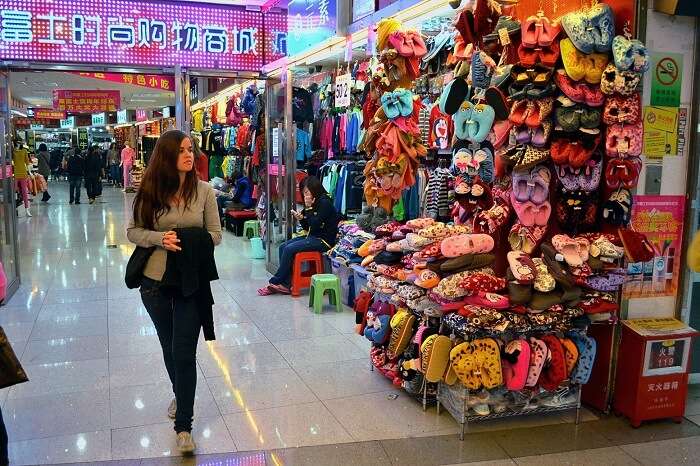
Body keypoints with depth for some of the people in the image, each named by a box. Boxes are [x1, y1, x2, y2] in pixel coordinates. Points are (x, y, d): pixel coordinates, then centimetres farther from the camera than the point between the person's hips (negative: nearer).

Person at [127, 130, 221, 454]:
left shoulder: (203, 191, -5)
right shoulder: (149, 191, -4)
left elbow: (215, 234, -1)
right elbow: (132, 231, 1)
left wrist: (192, 245, -20)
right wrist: (159, 238, -18)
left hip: (191, 280, -2)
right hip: (155, 280, 2)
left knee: (185, 352, -3)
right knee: (169, 346, 19)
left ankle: (183, 425, 7)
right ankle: (180, 395, 45)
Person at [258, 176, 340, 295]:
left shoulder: (324, 203, -13)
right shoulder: (314, 204, 14)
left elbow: (315, 225, -19)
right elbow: (308, 228, 16)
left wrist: (308, 209, -13)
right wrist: (301, 218, -2)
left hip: (323, 240, -10)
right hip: (312, 237, 10)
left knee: (289, 249, -19)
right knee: (283, 246, -5)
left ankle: (275, 282, -7)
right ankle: (285, 285, -10)